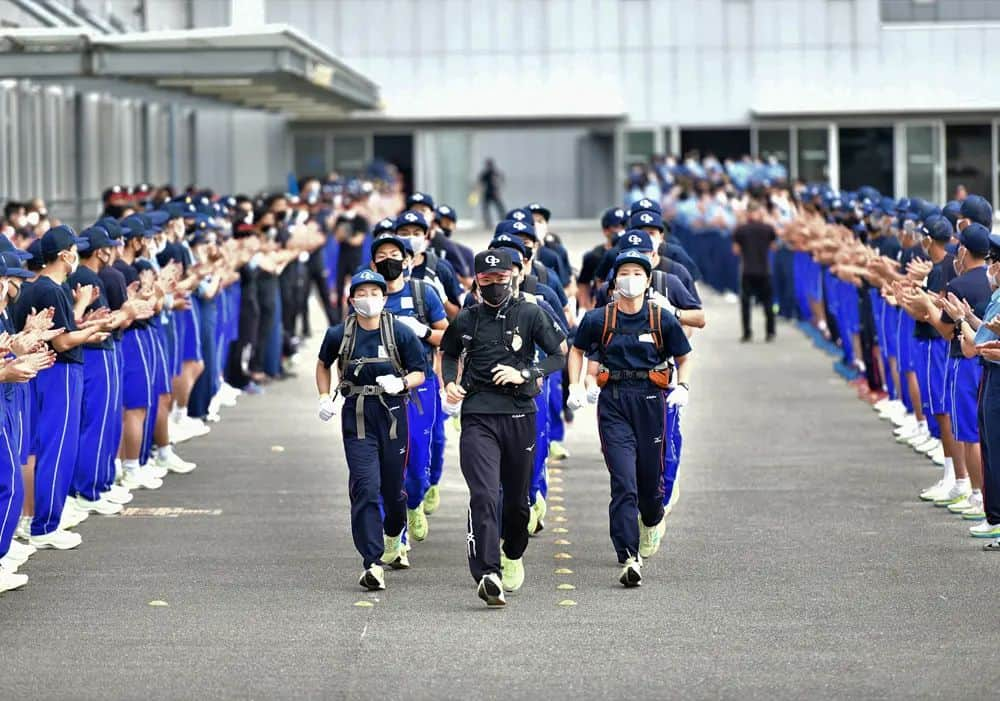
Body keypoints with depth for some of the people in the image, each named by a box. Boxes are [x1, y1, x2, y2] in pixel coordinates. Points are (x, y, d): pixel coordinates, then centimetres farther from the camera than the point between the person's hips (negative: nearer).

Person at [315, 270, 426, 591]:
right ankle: (373, 564, -12)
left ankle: (393, 534, 45)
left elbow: (419, 373, 3)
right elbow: (323, 365, 19)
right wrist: (325, 398, 6)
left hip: (393, 413, 0)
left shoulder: (401, 333, -4)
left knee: (393, 486, 10)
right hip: (356, 417, 0)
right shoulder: (339, 334, 0)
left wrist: (400, 383, -18)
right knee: (365, 488, -11)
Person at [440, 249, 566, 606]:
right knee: (483, 495, -17)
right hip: (477, 417, 0)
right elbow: (449, 355, 26)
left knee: (517, 499, 13)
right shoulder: (465, 320, 8)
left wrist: (524, 374, -11)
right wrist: (450, 383, 6)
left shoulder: (530, 315, 3)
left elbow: (560, 355, 3)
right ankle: (487, 574, -26)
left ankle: (513, 555, 41)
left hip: (519, 415, 1)